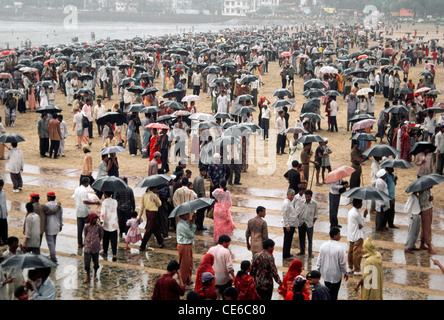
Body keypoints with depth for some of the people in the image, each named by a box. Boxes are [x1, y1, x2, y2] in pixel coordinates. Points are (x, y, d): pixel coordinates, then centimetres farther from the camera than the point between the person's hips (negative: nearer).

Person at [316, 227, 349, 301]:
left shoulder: (323, 246, -6)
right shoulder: (339, 248, -21)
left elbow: (319, 261, 1)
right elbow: (342, 263, -14)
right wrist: (345, 273, 2)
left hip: (325, 274, 5)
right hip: (336, 275, -5)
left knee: (328, 292, 22)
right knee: (333, 295, 5)